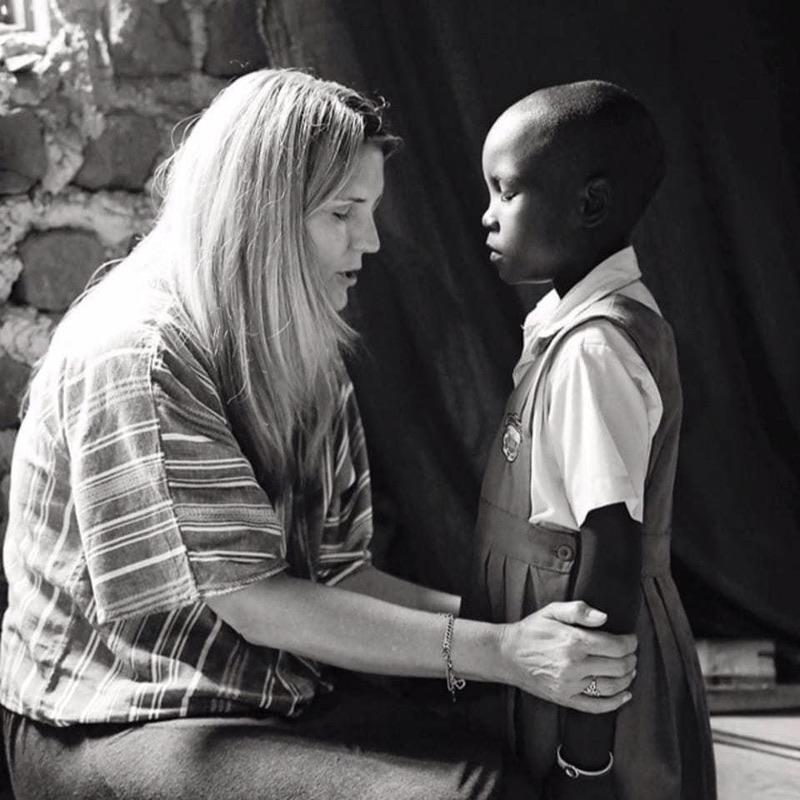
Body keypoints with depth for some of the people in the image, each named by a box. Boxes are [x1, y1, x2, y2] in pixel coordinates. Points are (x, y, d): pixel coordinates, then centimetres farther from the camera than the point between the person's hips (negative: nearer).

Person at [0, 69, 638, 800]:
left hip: (284, 695, 7)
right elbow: (254, 603, -20)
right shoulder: (134, 354, -19)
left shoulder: (306, 356, 6)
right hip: (118, 729, -6)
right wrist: (499, 652, -21)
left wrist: (509, 622, -10)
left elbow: (336, 572, 3)